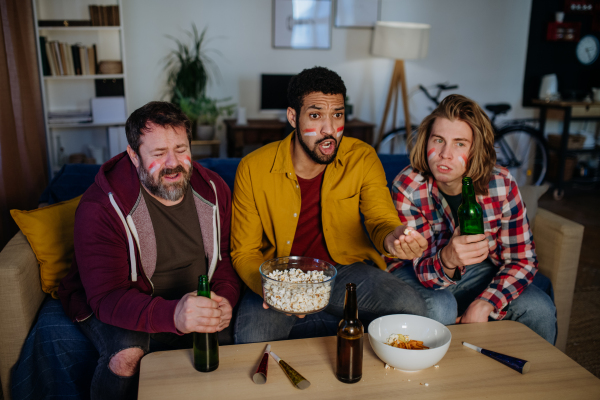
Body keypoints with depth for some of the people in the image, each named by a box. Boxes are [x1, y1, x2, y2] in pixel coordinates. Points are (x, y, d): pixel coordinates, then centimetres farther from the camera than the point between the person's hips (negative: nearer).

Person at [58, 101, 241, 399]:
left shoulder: (212, 189, -6)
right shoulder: (101, 207, -21)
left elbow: (226, 256, 0)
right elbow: (107, 296, -27)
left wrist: (225, 298, -23)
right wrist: (172, 315, -47)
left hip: (194, 304, 4)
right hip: (112, 308, -3)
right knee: (127, 355, -32)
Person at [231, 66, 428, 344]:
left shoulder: (362, 158, -7)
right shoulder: (253, 169, -12)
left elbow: (380, 219, -10)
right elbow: (244, 253, -6)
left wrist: (392, 237, -38)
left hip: (346, 269, 1)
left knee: (413, 309, -23)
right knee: (251, 336, -30)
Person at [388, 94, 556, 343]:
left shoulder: (502, 184, -17)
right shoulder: (407, 188, -25)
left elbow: (522, 259, -9)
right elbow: (426, 273, -23)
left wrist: (483, 305, -24)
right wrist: (448, 260, -48)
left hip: (477, 271, 3)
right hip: (417, 270, -3)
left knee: (540, 310, -17)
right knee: (438, 309, -34)